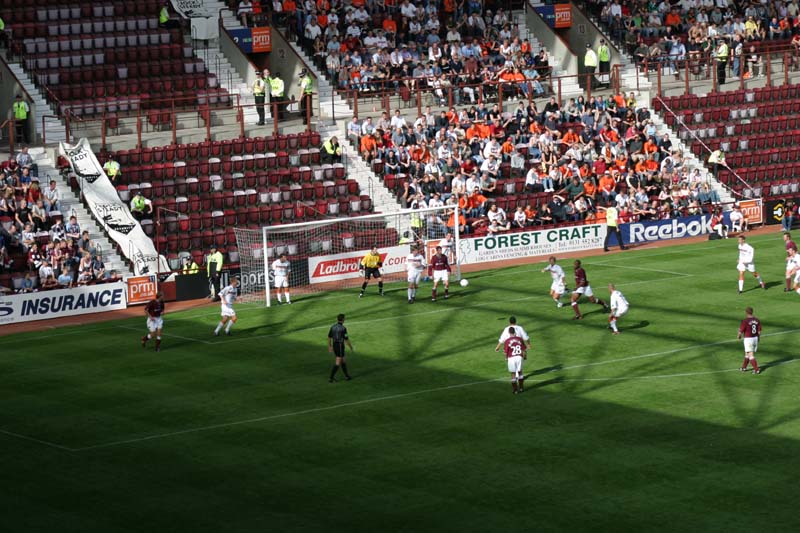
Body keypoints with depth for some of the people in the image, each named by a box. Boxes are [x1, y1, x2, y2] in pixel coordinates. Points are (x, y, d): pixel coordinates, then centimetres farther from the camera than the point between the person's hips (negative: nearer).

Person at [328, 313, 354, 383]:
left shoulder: (333, 327, 2)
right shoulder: (343, 328, -18)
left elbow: (329, 338, 7)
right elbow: (346, 339, -14)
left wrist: (329, 347, 17)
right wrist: (351, 347, 2)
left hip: (334, 346, 7)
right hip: (340, 347, -7)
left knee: (343, 361, 22)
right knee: (338, 363, -2)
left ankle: (347, 376, 30)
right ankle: (331, 378, -8)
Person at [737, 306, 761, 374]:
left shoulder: (745, 321, -17)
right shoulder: (757, 320, 1)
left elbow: (741, 331, -12)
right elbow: (759, 331, 5)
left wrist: (739, 336, 10)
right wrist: (758, 340, 18)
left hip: (748, 339, -7)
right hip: (755, 338, 7)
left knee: (751, 356, -2)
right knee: (747, 354, 21)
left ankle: (756, 369, -9)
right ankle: (744, 367, 33)